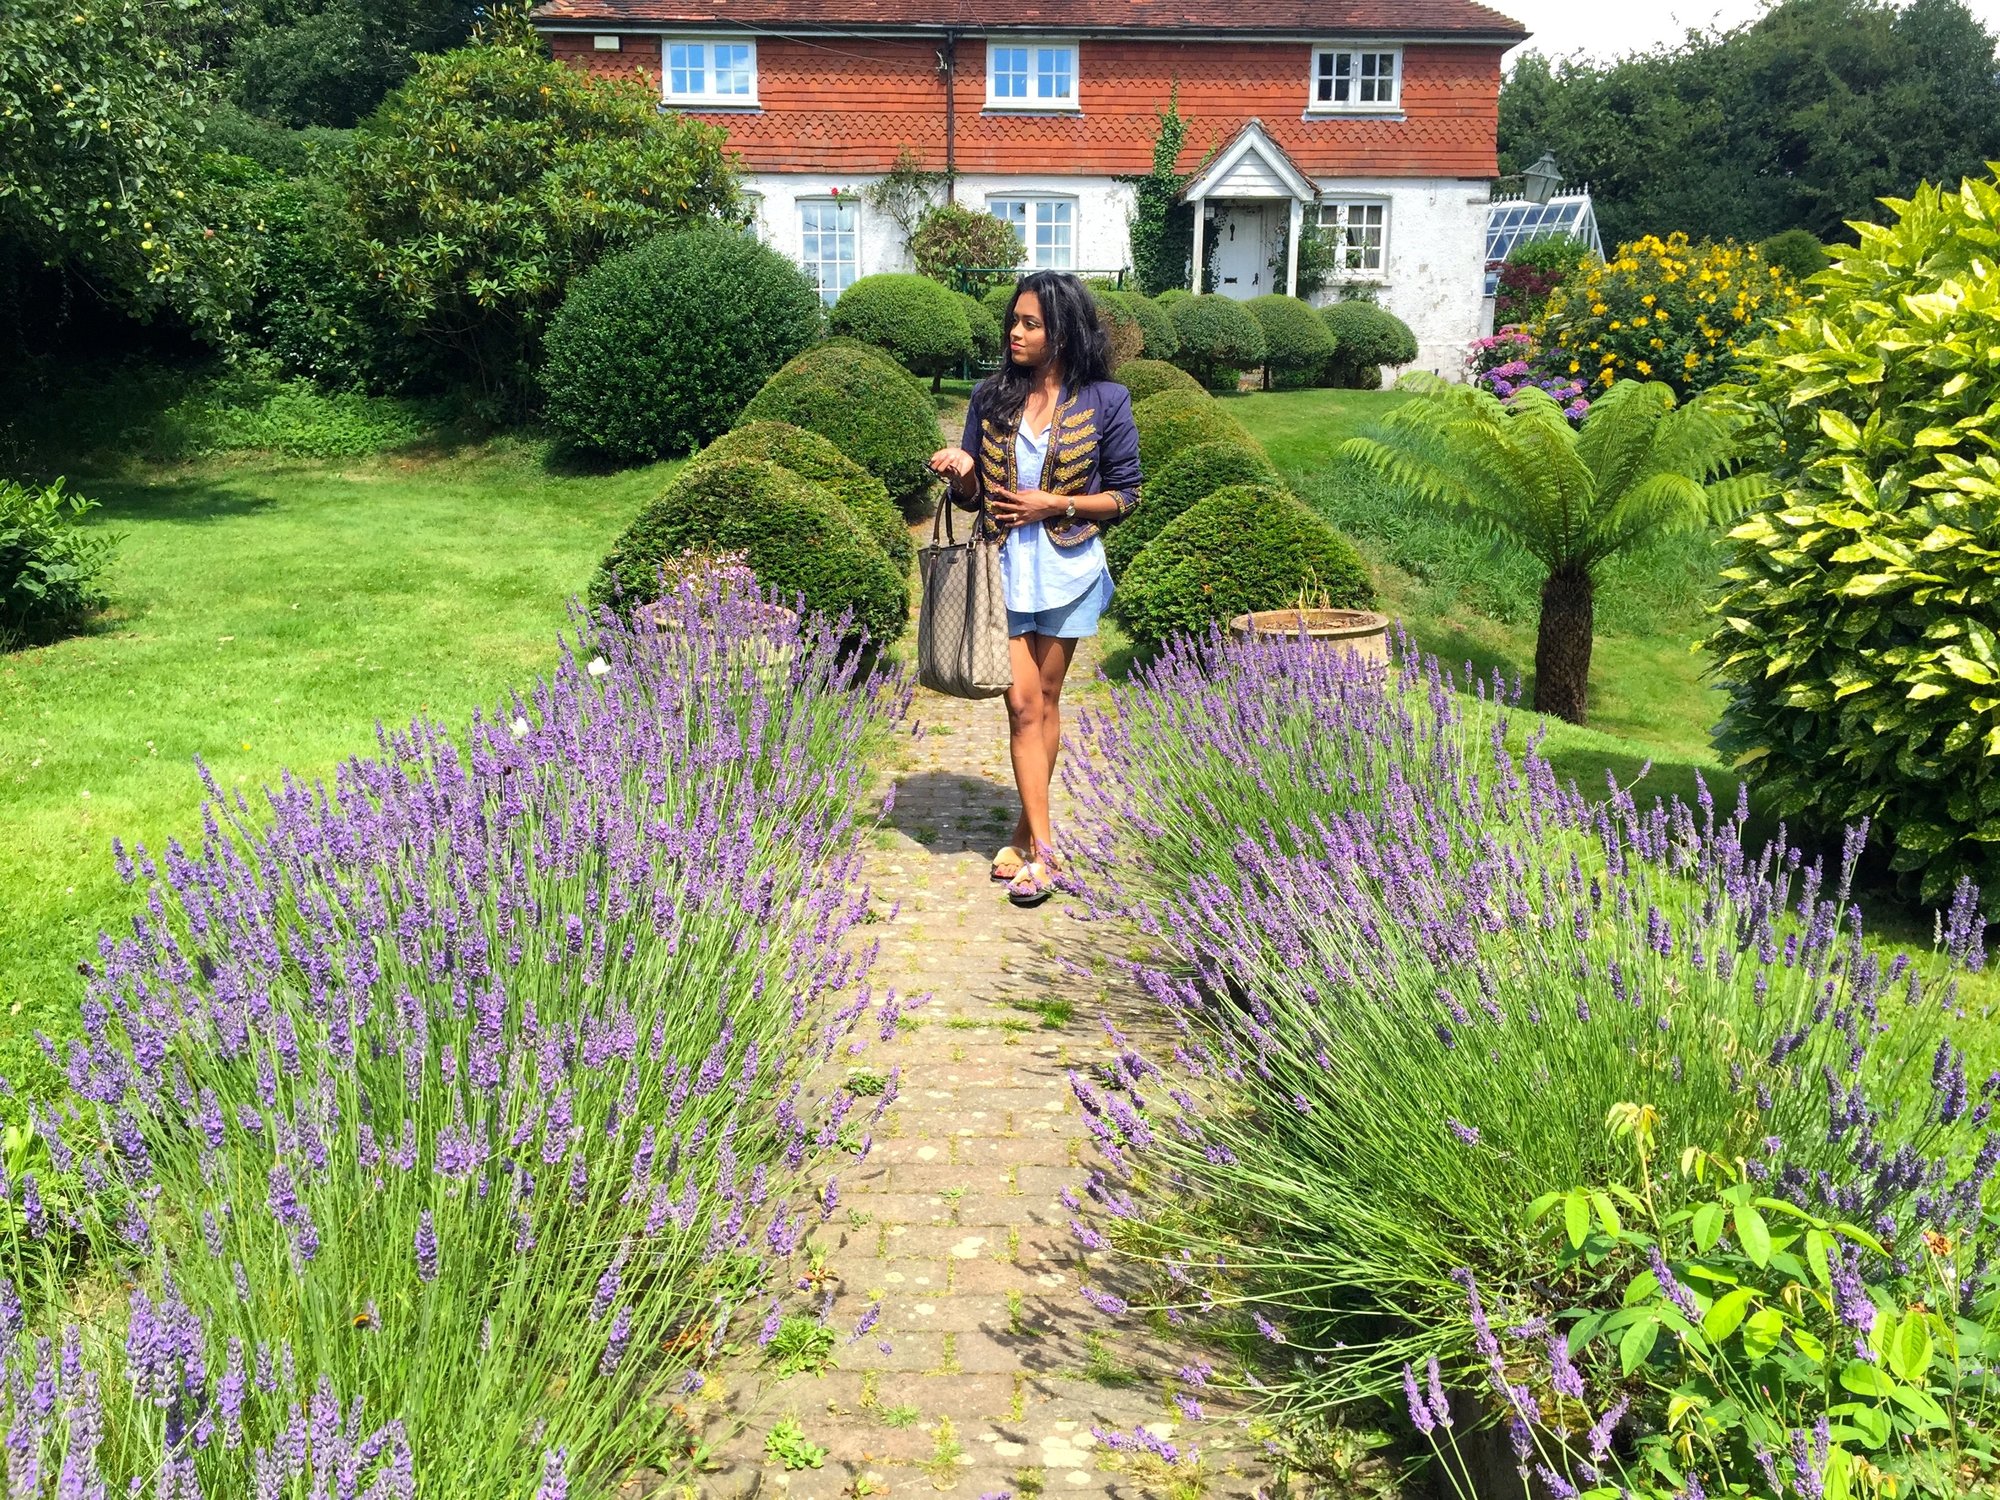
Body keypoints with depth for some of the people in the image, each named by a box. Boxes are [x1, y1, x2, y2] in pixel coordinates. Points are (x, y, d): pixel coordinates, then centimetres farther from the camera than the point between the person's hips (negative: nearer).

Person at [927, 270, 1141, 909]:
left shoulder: (1105, 401, -5)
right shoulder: (992, 396, 3)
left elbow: (1124, 495, -3)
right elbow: (971, 497, 8)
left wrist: (1055, 504, -15)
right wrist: (961, 471, -14)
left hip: (1067, 568, -1)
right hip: (1004, 568, 2)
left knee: (1046, 700, 9)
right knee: (1022, 705, -3)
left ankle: (1026, 831, 23)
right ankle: (1042, 846, 2)